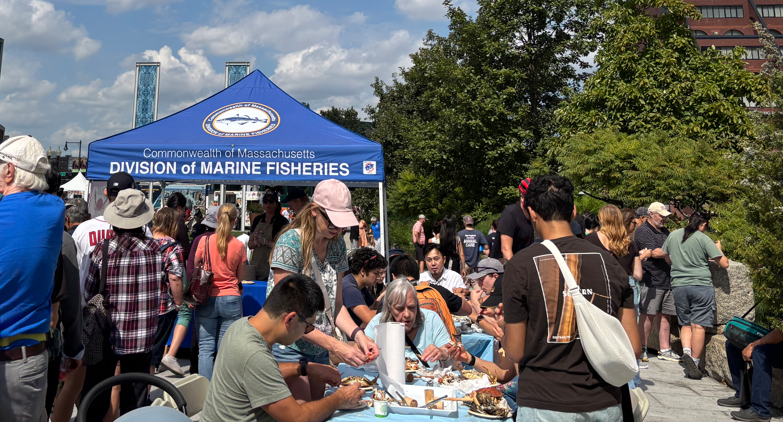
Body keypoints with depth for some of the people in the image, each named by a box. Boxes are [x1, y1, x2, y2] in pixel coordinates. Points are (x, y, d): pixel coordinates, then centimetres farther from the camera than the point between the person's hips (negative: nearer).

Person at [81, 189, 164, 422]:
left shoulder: (103, 250, -11)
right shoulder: (156, 250, -8)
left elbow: (88, 295, -3)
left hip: (105, 336, 0)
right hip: (142, 339, 1)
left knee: (95, 402, 15)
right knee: (134, 401, 12)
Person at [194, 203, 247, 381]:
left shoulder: (205, 241, -4)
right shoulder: (239, 245, -1)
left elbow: (193, 268, 4)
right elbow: (241, 277, 7)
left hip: (207, 299, 0)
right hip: (231, 299, 0)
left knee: (206, 348, 5)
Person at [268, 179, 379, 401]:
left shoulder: (337, 245, 2)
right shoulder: (291, 242, -18)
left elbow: (336, 304, 7)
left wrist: (357, 333, -12)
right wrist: (335, 346, -27)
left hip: (319, 350, 7)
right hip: (289, 351, -6)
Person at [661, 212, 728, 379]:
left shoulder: (673, 235, 7)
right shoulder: (704, 239, -5)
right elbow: (724, 263, -4)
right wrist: (719, 248, 13)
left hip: (678, 285, 4)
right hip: (701, 286, -4)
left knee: (686, 324, 15)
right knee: (698, 326, 0)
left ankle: (686, 351, -8)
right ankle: (694, 365, 1)